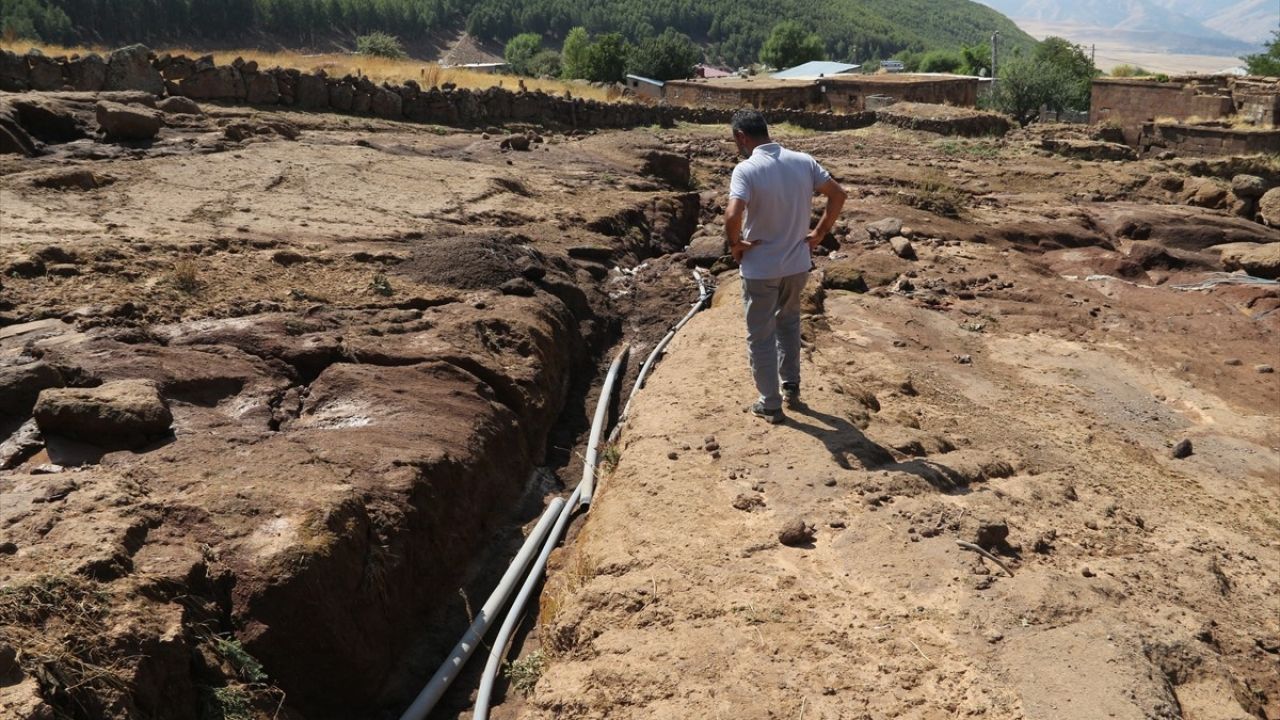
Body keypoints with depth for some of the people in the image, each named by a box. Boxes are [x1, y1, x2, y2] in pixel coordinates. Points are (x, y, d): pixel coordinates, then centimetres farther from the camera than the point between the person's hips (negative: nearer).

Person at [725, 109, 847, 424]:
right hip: (798, 264, 5)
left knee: (760, 336, 11)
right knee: (788, 322, 29)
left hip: (760, 269, -5)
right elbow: (838, 194, 1)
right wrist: (819, 233, 7)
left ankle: (770, 405, 19)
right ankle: (791, 385, 37)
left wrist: (735, 244, -14)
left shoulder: (746, 169, -20)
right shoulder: (803, 161, -3)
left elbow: (733, 215, -33)